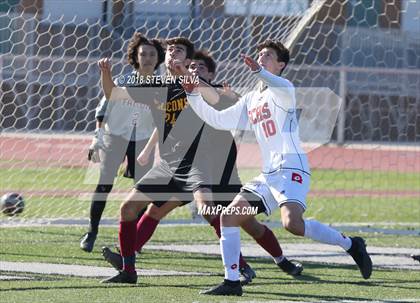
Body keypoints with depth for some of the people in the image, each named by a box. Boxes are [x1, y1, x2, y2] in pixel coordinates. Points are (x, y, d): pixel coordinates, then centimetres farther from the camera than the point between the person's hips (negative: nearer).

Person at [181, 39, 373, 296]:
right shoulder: (251, 100, 23)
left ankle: (350, 244, -12)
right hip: (268, 175, 8)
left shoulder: (281, 90, -1)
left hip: (291, 169, -8)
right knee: (229, 216, -1)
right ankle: (232, 282, 2)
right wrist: (192, 92, 14)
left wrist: (259, 71, -45)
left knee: (293, 224, -29)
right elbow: (218, 120, 24)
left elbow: (285, 90, -28)